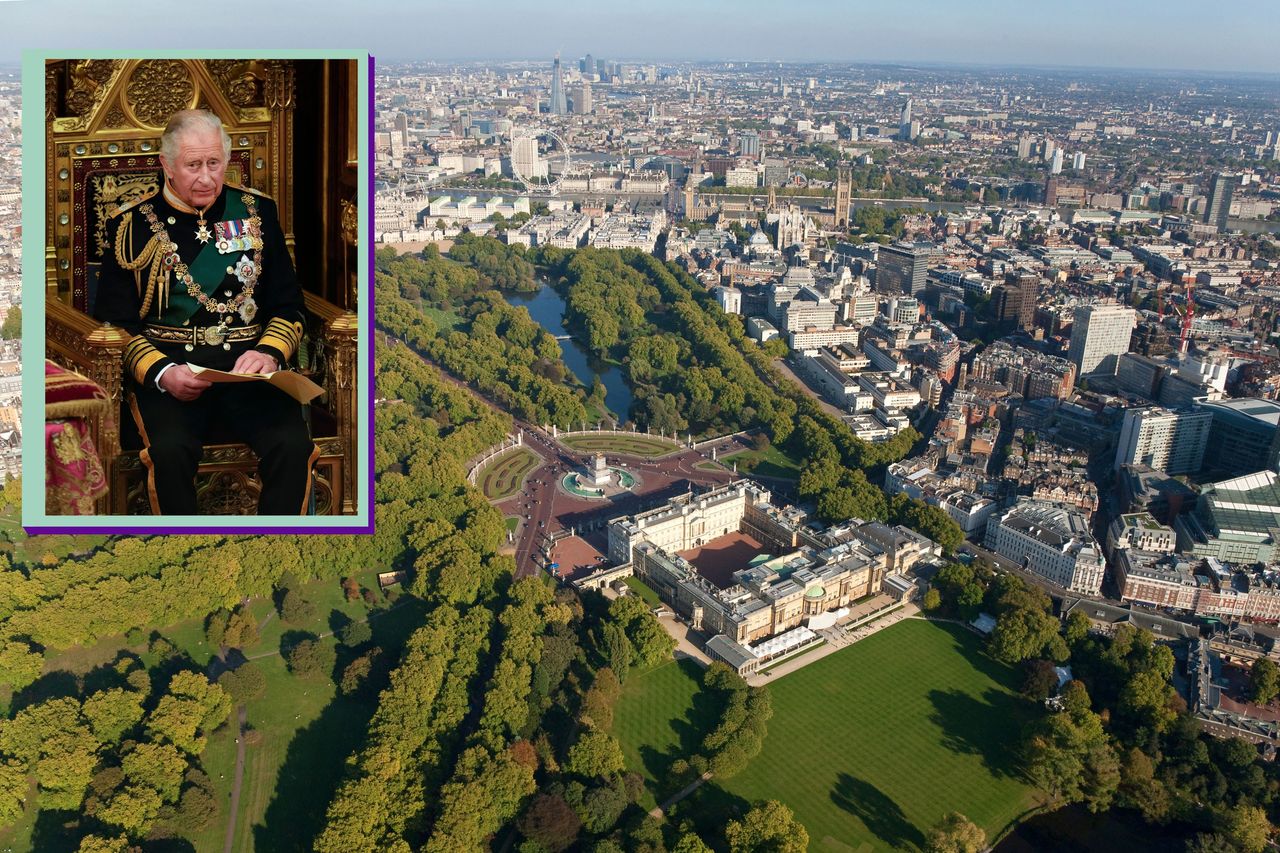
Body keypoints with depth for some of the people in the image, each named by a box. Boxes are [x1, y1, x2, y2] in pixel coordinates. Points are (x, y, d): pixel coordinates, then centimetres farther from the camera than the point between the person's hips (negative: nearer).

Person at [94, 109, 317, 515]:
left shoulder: (257, 211, 13)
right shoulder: (131, 224, 8)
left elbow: (288, 305, 13)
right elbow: (115, 322, 6)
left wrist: (269, 352, -8)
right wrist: (161, 372, -13)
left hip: (248, 366, 1)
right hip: (166, 370, -1)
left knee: (292, 445, -28)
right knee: (171, 450, -31)